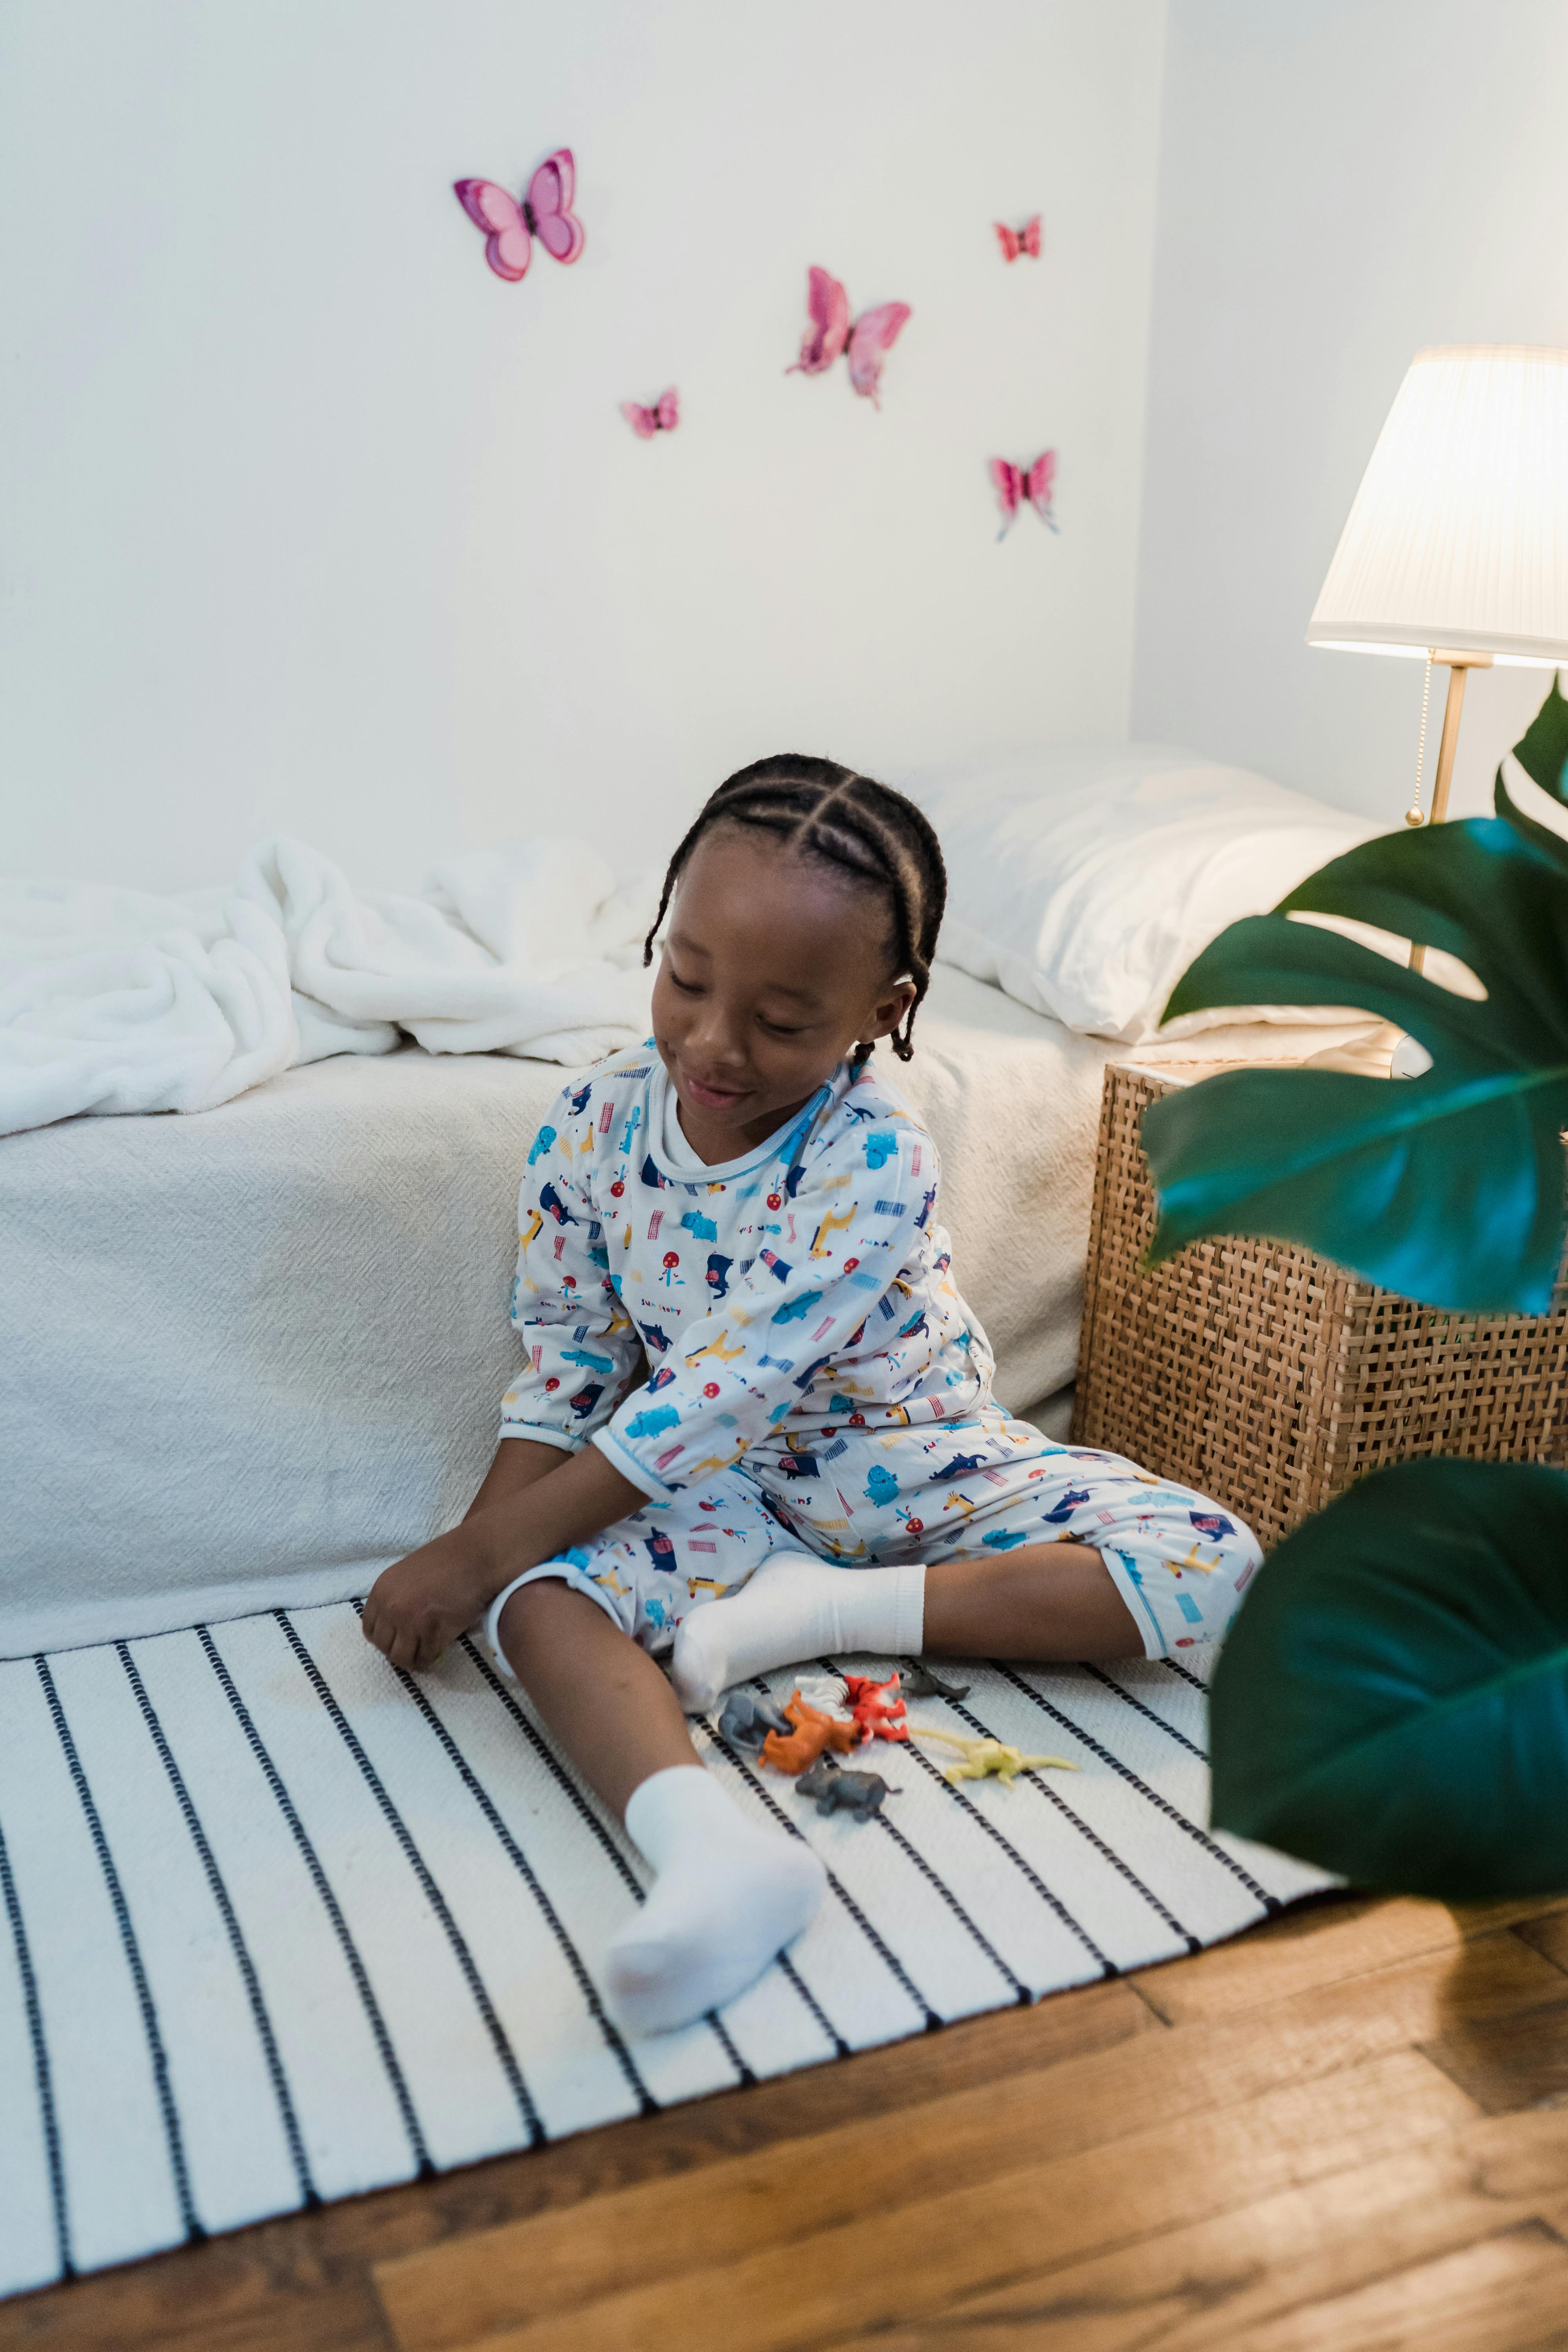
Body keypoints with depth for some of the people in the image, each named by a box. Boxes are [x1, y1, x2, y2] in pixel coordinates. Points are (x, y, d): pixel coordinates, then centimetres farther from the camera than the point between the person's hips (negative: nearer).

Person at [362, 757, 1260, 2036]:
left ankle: (818, 1612, -23)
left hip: (907, 1460, -1)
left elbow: (721, 1397, -30)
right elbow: (563, 1367, -1)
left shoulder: (875, 1159, -28)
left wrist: (483, 1552, -28)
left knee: (1209, 1565, -21)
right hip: (713, 1489, 2)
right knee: (545, 1599, -29)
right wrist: (479, 1551, -14)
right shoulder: (594, 1126, -13)